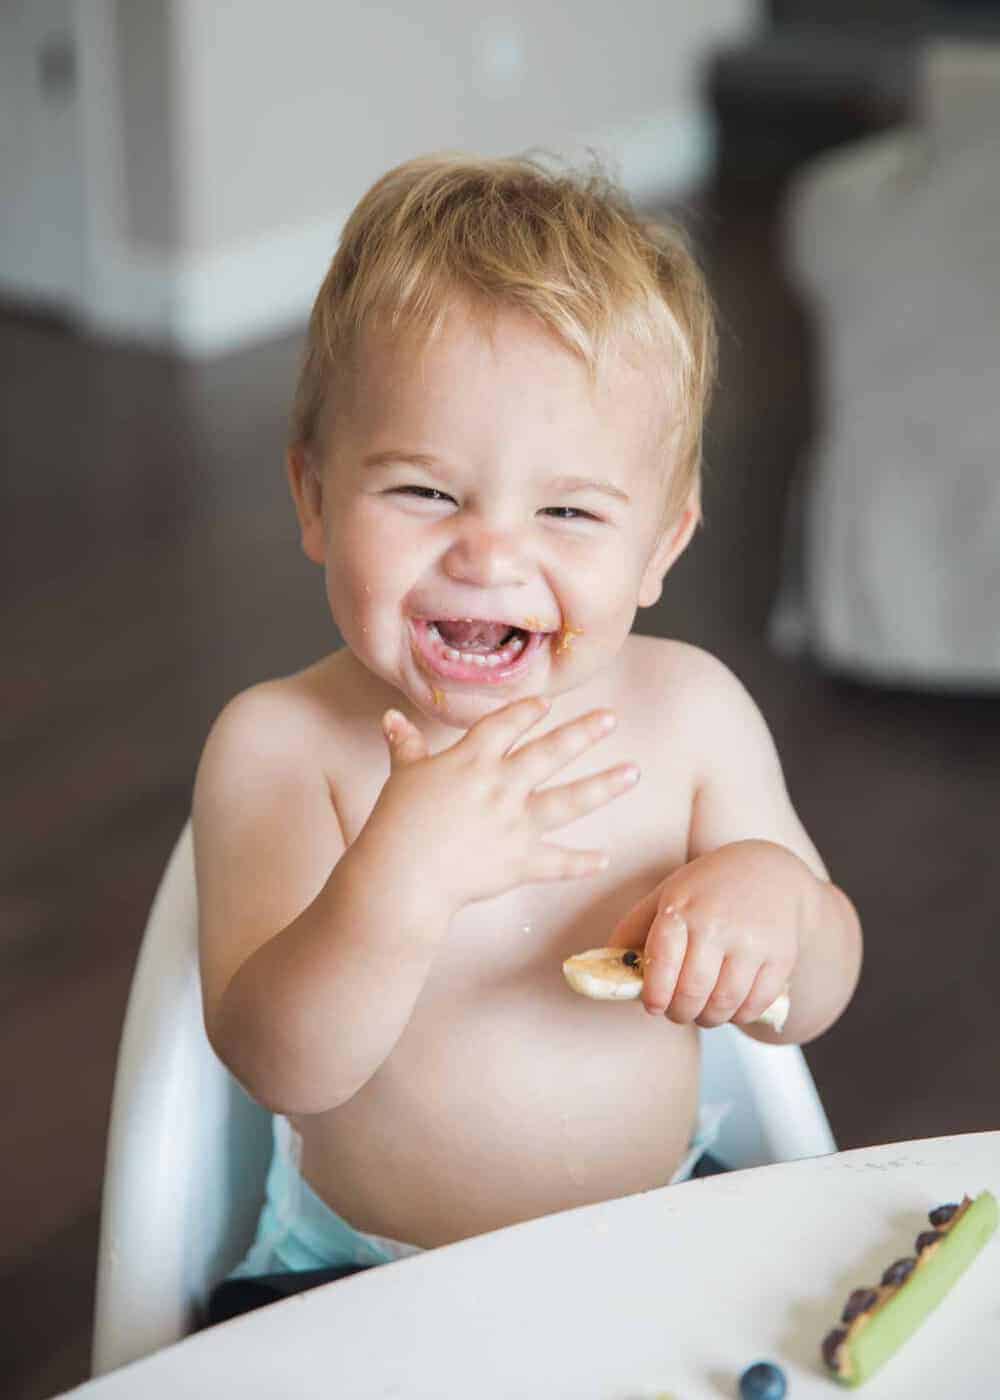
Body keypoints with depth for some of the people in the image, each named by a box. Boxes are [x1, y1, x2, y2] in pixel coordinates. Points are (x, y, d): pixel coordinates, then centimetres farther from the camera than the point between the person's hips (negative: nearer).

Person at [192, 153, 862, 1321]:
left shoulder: (692, 711, -7)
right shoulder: (280, 747, -16)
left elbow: (806, 1006, 1)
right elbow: (285, 1068, -24)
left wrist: (774, 893, -21)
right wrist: (400, 882, -40)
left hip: (654, 1247, 3)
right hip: (362, 1282, -2)